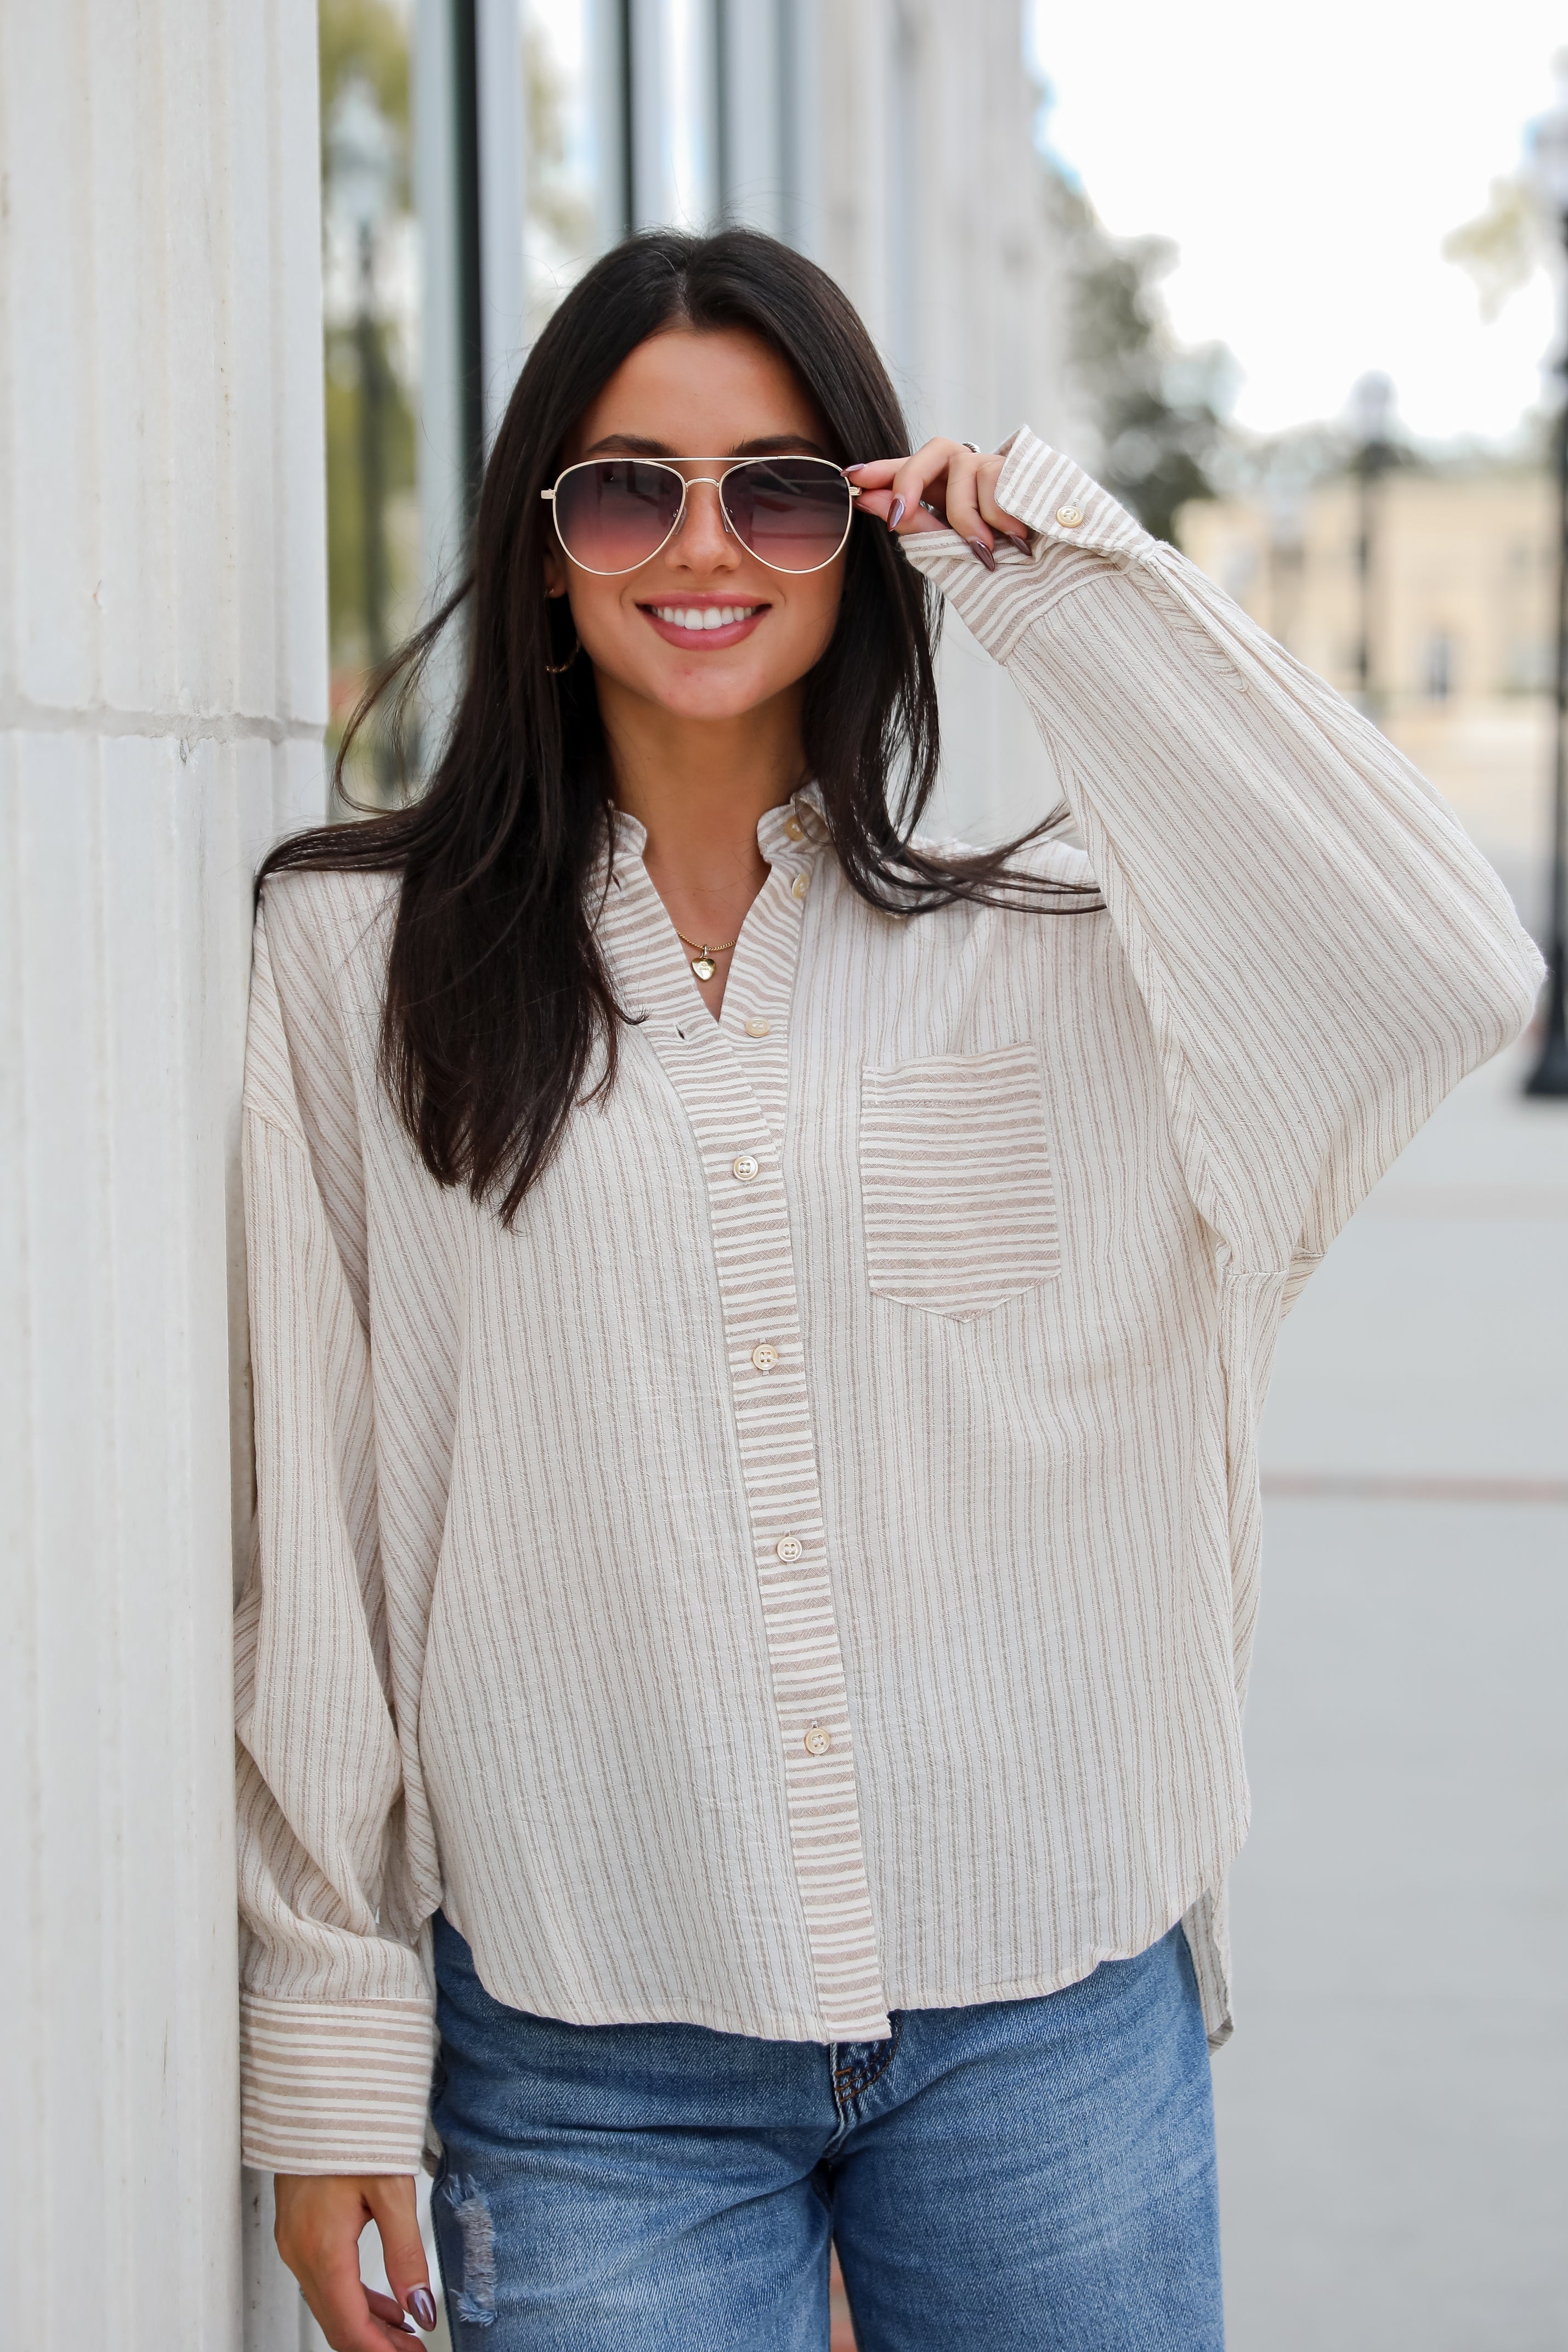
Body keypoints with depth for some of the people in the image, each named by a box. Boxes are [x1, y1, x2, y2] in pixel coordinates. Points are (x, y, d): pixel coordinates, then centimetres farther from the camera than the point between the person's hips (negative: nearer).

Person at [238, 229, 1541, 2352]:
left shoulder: (1048, 946, 3)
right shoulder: (360, 959, 1)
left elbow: (1449, 979, -14)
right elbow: (312, 1543, 1)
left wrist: (1072, 583, -8)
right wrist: (330, 2059, 1)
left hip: (1052, 2016, 1)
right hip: (585, 2050, -1)